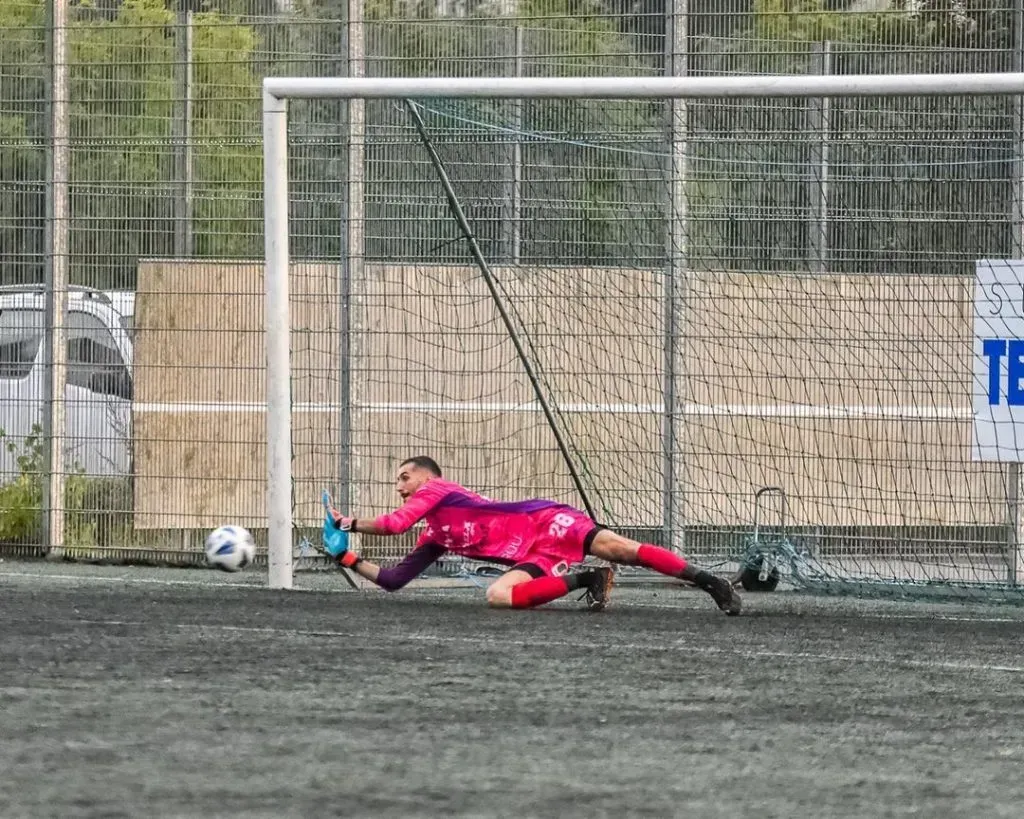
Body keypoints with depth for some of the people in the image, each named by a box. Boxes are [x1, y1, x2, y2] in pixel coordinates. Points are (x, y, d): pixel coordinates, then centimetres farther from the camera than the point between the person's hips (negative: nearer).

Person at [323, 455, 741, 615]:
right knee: (498, 595, -22)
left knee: (619, 548, -26)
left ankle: (707, 581, -30)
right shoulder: (433, 539, 28)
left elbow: (394, 523, -8)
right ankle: (584, 580, -13)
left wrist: (351, 524, 6)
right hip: (534, 557, 7)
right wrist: (347, 557, 22)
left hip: (542, 521, -7)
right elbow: (392, 579, 28)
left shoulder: (437, 491, 6)